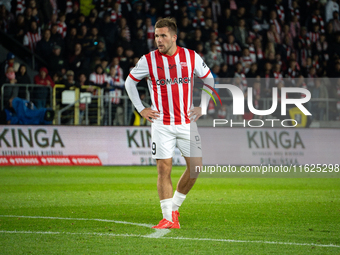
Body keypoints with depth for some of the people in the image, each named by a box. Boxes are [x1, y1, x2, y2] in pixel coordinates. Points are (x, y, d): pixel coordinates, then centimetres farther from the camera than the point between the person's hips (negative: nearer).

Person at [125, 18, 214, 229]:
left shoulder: (192, 57, -1)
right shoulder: (148, 60, -3)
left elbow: (209, 80, 15)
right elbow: (130, 82, 12)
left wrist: (202, 107, 7)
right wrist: (141, 109, 5)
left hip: (187, 122, 2)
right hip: (161, 123, -1)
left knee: (195, 167, -2)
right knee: (164, 169, -6)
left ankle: (175, 205, 18)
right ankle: (169, 217, -1)